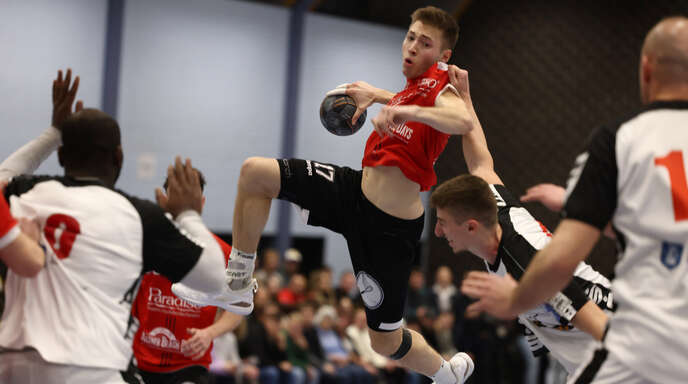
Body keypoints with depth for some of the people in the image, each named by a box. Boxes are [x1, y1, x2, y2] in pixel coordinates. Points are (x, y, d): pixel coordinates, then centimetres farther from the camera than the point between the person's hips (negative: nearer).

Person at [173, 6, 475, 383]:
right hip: (354, 188, 8)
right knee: (254, 172, -2)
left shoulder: (439, 82, -14)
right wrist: (375, 95, 35)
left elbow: (463, 120, -38)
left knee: (385, 341, 3)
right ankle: (237, 285, 8)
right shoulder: (414, 85, 11)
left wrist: (409, 111, -50)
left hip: (389, 226, -8)